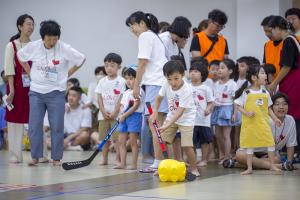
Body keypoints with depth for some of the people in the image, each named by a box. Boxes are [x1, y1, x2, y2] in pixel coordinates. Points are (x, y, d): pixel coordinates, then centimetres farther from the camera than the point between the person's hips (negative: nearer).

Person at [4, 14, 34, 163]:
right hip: (17, 87, -3)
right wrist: (12, 90, -10)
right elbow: (9, 70, -4)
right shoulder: (12, 45, 0)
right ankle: (15, 155, 8)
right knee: (16, 120, 1)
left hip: (34, 87, 3)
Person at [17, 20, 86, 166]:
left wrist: (67, 74, 1)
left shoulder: (64, 49, -11)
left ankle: (56, 158, 10)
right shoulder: (33, 47, -5)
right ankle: (35, 157, 12)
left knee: (57, 127, -1)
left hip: (56, 93, -2)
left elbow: (81, 60, 1)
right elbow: (20, 56, 15)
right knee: (34, 126, 1)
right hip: (36, 92, 2)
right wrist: (30, 73, 9)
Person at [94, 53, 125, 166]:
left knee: (116, 138, -5)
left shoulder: (121, 81, -4)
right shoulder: (102, 81, 9)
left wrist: (115, 113, -12)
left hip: (116, 115, -4)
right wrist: (103, 111, -5)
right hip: (103, 115, 4)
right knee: (104, 138, 8)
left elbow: (121, 98, -8)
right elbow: (99, 97, 7)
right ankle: (104, 159, 15)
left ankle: (118, 159, 0)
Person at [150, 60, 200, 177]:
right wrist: (155, 113, -8)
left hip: (186, 118, -6)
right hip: (172, 116, 6)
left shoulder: (186, 90, -30)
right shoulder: (167, 85, -12)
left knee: (186, 145, -14)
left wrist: (167, 125, -38)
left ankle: (194, 169, 4)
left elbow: (180, 111, -32)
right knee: (162, 140, -2)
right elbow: (159, 98, 6)